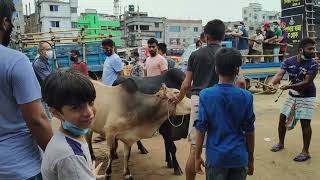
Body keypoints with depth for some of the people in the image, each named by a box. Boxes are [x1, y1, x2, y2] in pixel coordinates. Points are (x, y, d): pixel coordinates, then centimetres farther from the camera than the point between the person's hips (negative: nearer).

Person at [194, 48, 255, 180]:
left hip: (216, 157, -1)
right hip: (239, 157, 1)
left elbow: (201, 129, -8)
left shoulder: (205, 95, -10)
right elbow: (249, 131, -1)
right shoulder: (246, 96, -8)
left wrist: (197, 156, 3)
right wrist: (250, 159, 11)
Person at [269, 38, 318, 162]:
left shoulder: (313, 64, -18)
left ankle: (305, 152, 6)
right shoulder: (289, 61, -8)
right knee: (282, 118, 9)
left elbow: (306, 82, -24)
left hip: (307, 97, -4)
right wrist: (272, 83, -39)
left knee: (305, 123, -7)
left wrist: (288, 86, -33)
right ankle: (281, 143, 29)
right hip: (292, 95, 5)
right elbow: (280, 74, -18)